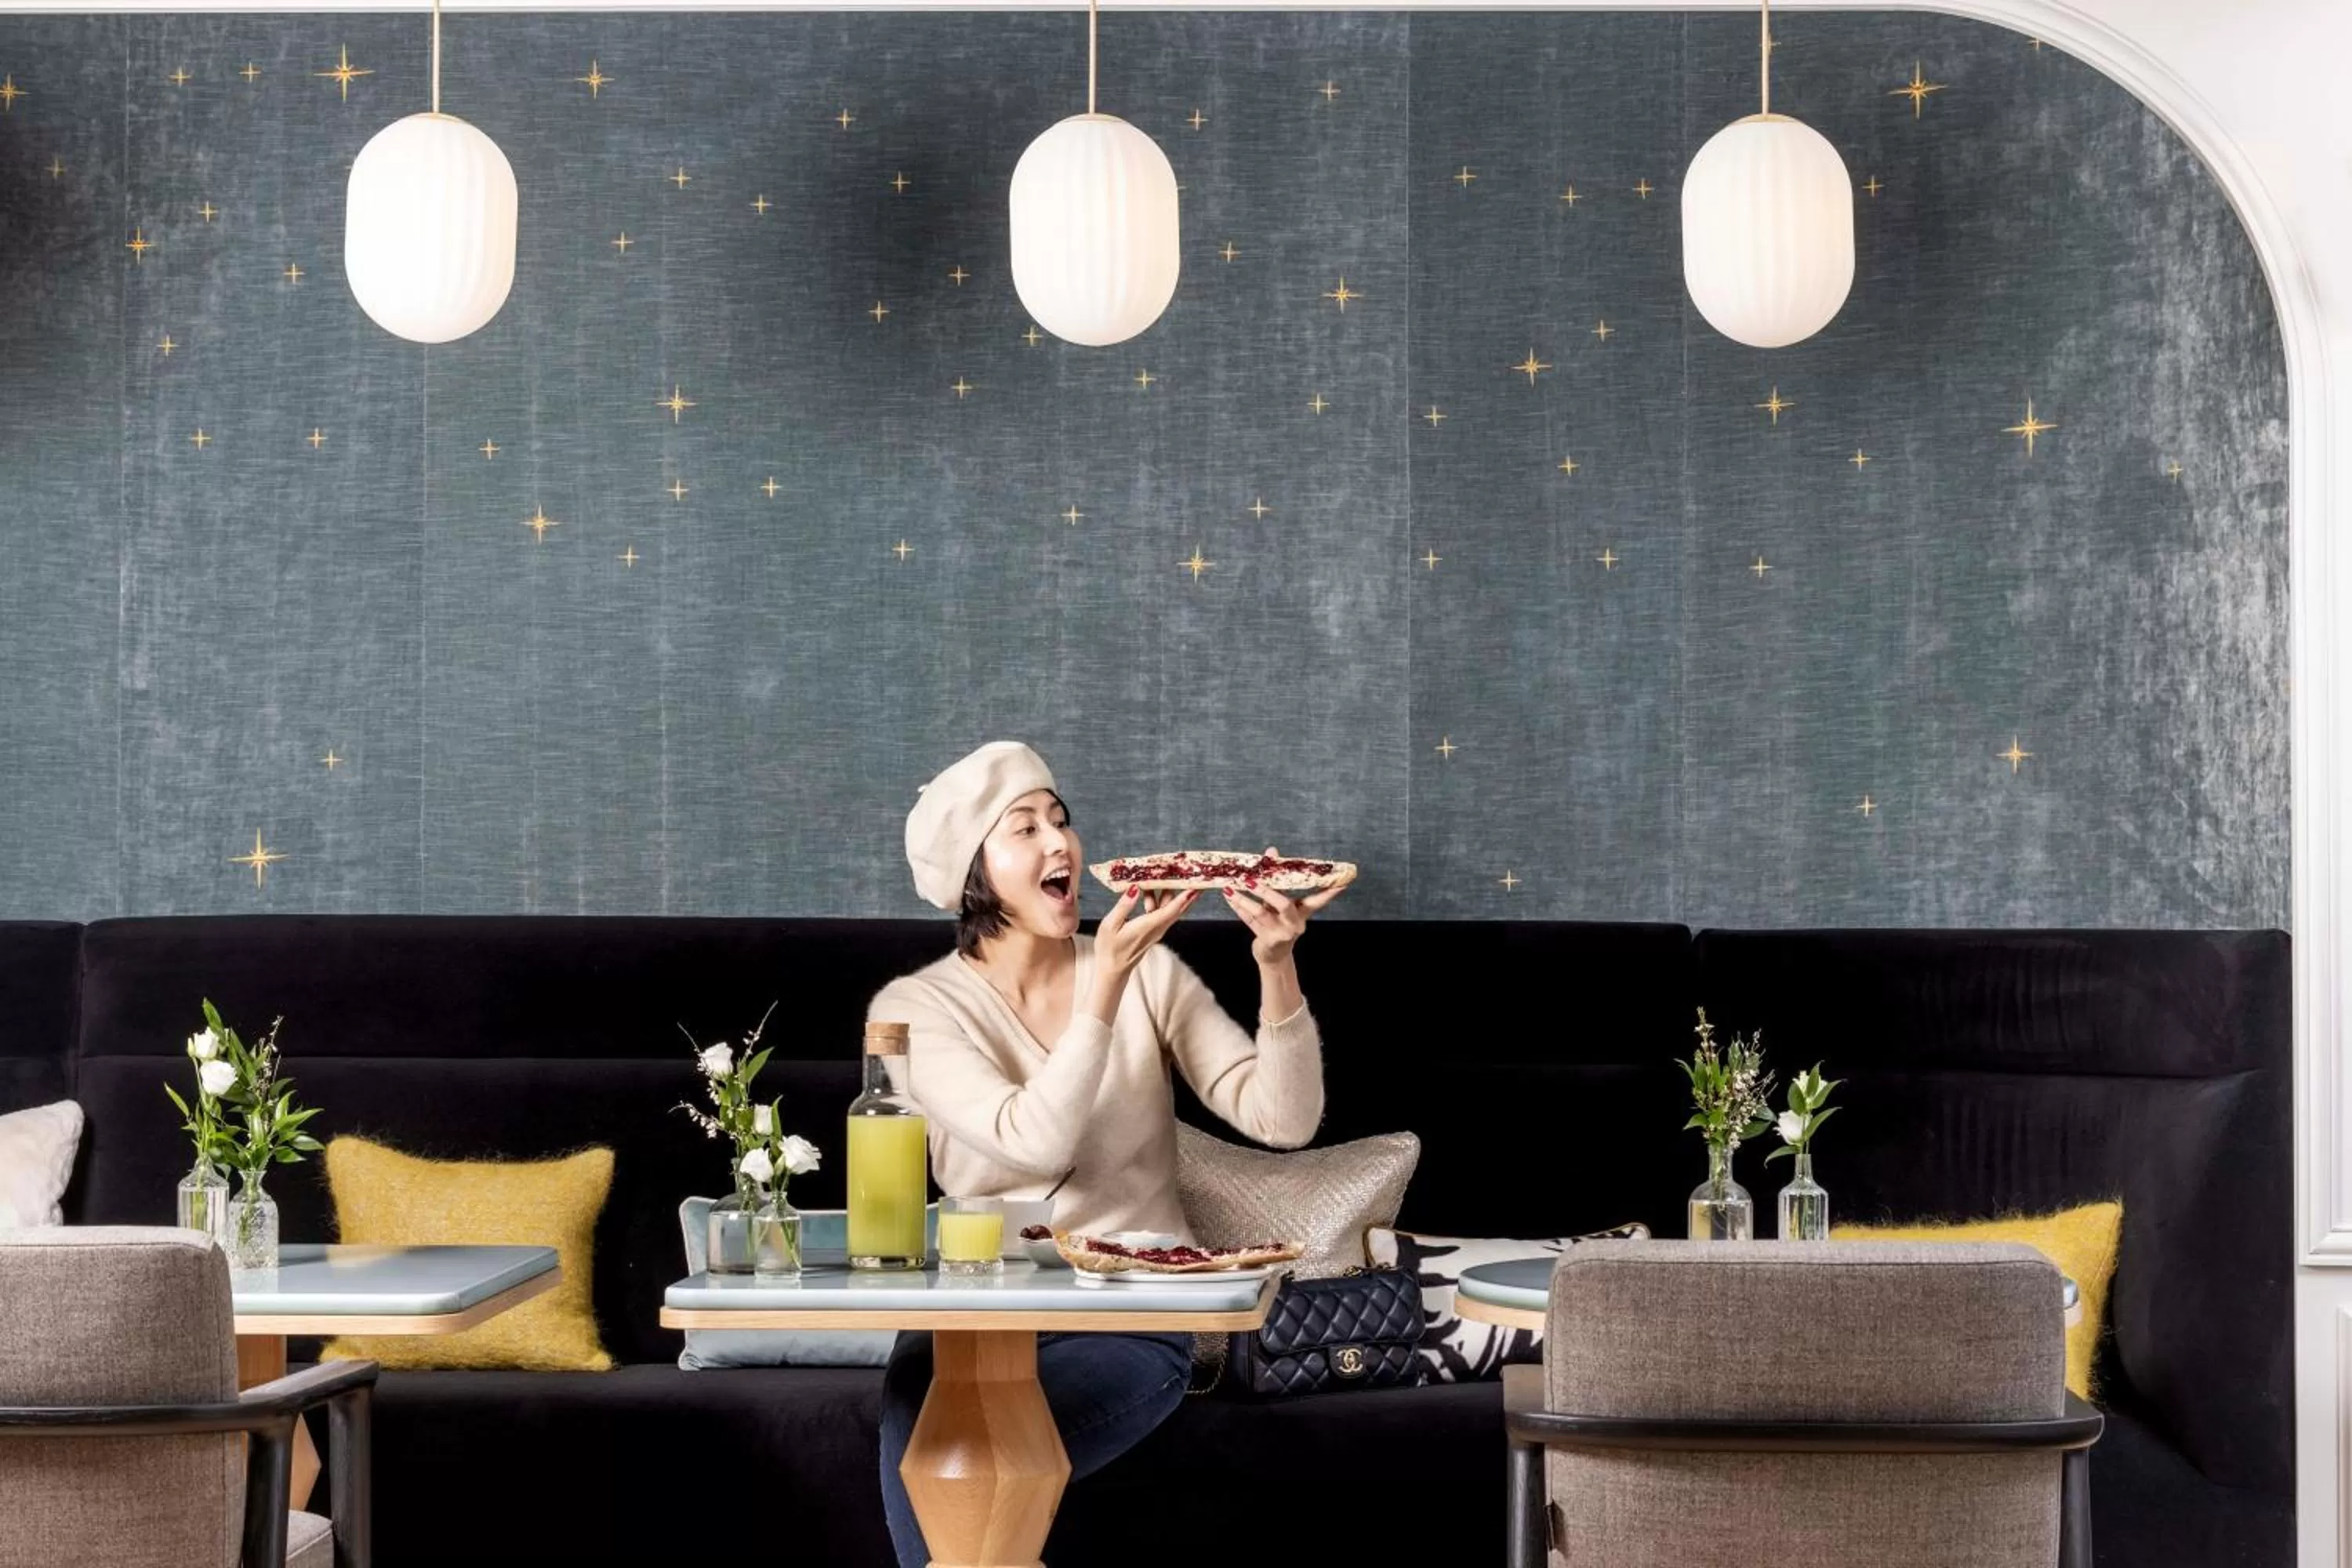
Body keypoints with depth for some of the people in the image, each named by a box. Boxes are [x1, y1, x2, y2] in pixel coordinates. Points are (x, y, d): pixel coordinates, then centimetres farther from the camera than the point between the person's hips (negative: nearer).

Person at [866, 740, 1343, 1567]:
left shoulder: (1150, 974, 3)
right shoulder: (915, 1008, -2)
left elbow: (1284, 1119, -7)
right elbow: (1033, 1142, -18)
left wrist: (1276, 967, -21)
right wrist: (1104, 986, -26)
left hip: (1135, 1319, 0)